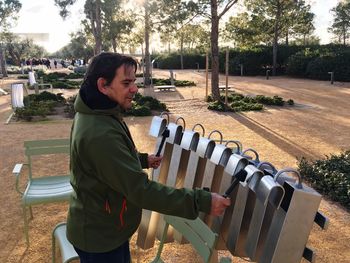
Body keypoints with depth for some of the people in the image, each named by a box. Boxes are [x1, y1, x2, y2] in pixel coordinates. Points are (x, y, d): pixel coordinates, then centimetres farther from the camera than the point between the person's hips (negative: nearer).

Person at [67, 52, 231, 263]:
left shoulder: (97, 114, -1)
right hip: (99, 236, -9)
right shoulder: (100, 134, -34)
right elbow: (140, 189, -35)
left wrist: (143, 160, 12)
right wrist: (201, 201, -32)